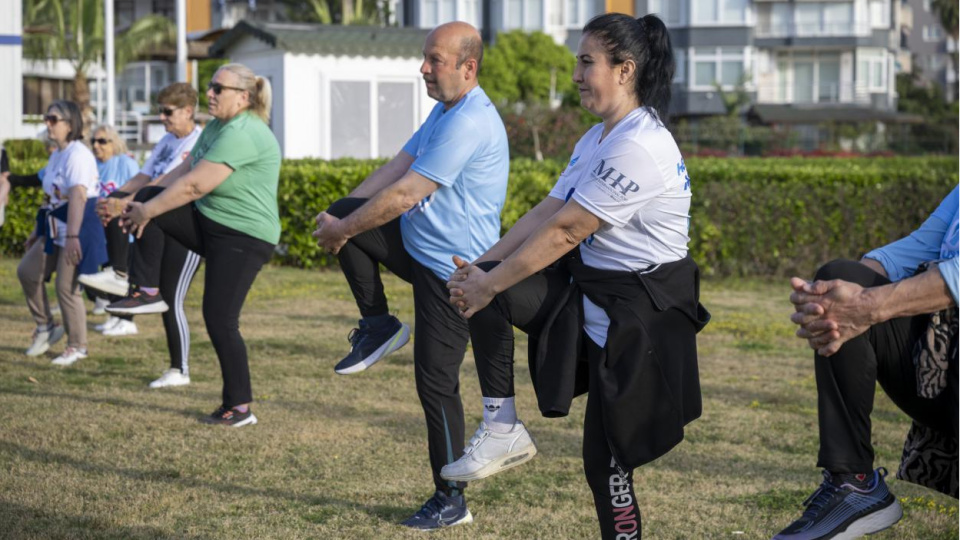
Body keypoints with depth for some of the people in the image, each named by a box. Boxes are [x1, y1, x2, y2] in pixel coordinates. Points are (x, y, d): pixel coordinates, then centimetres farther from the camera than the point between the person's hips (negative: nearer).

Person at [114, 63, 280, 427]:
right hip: (209, 223, 9)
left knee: (220, 320, -9)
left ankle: (240, 407, 4)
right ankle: (146, 292, -3)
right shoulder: (216, 127, 10)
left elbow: (195, 185, -25)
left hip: (245, 238, -9)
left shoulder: (243, 134, -23)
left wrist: (147, 212, -16)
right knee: (148, 197, -6)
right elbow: (184, 170, 12)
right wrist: (143, 203, 0)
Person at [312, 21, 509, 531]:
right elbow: (394, 168, 9)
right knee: (347, 214, 0)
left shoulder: (469, 125, -24)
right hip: (418, 246, 10)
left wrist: (342, 232, -14)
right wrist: (338, 215, 0)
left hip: (452, 271, -10)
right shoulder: (444, 111, 11)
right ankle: (378, 326, 8)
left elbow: (403, 195, -24)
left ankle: (451, 500, 9)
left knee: (436, 383, -4)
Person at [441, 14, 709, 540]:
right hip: (588, 289, 9)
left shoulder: (639, 147, -22)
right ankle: (501, 430, -4)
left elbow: (564, 231, -22)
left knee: (607, 462, -2)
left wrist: (488, 285, -17)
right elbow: (546, 211, 6)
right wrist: (482, 267, -4)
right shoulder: (597, 140, 10)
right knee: (481, 285, -9)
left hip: (637, 315, -9)